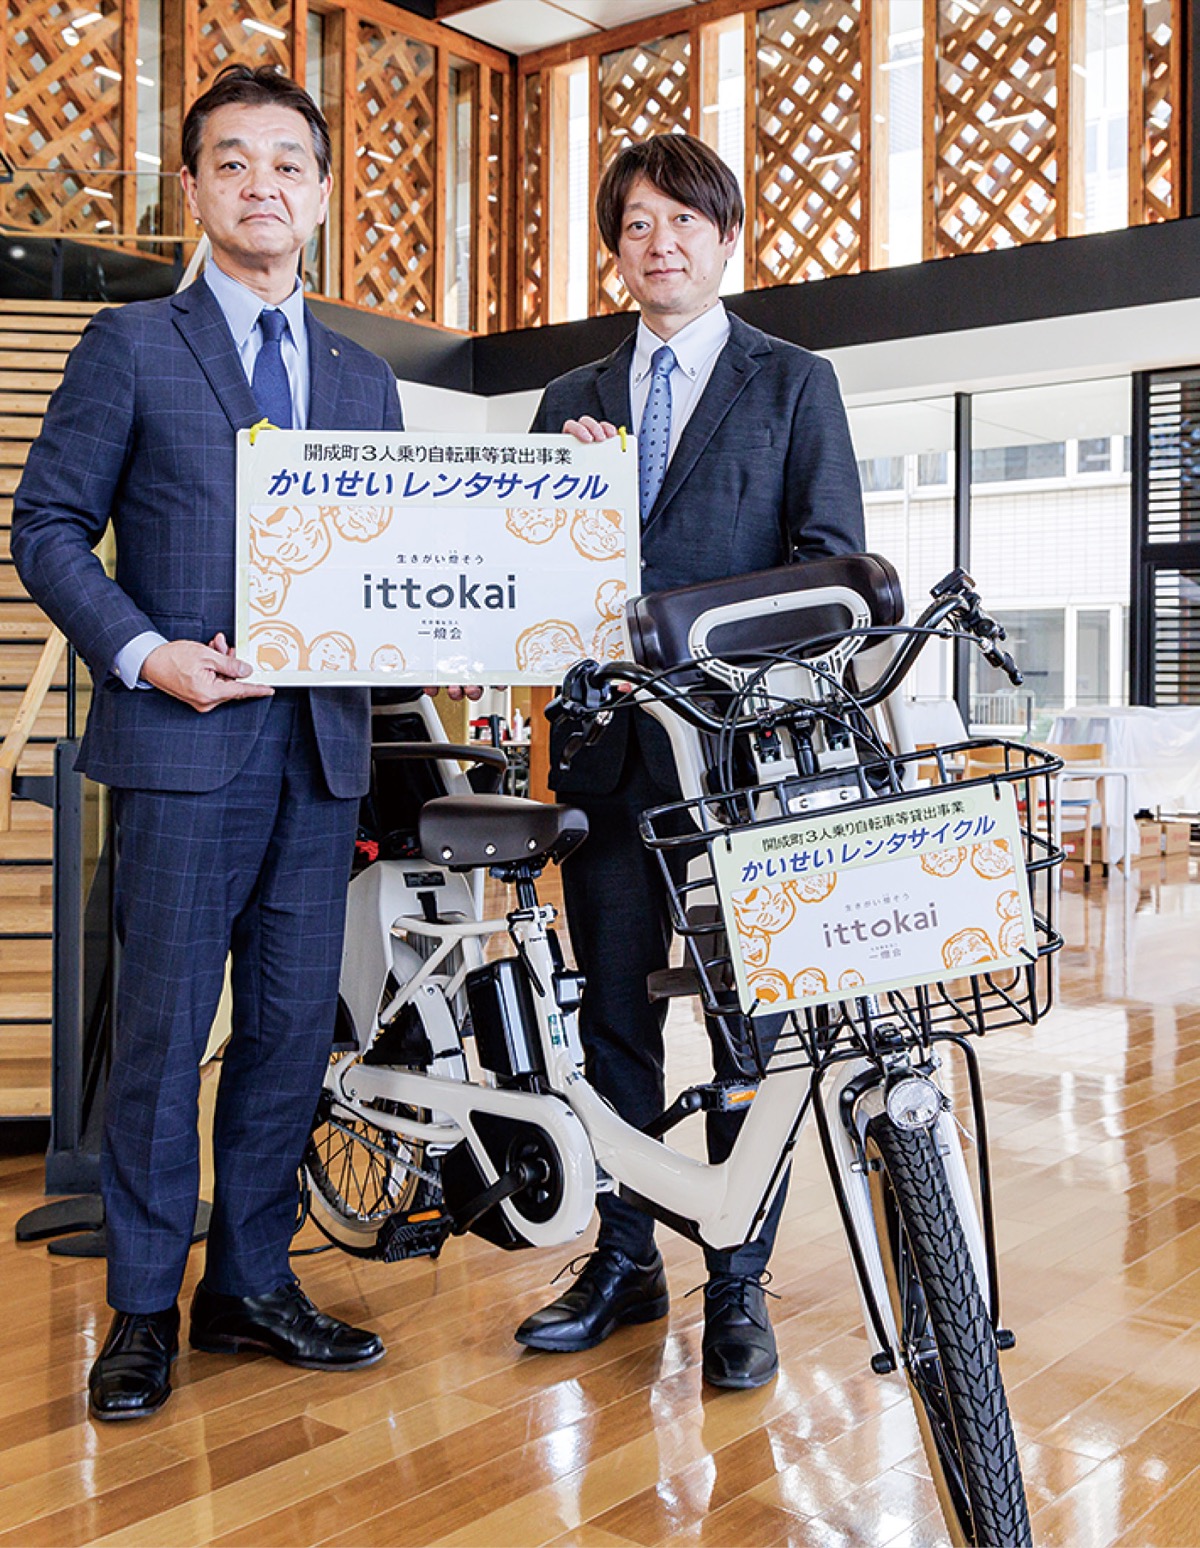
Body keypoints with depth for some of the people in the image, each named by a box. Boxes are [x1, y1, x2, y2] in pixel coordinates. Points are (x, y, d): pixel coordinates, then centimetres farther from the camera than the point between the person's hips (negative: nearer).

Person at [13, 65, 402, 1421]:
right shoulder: (131, 348, 5)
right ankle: (144, 1309, 14)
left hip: (320, 745, 4)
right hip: (183, 741, -4)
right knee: (162, 1031, -1)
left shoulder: (364, 382, 18)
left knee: (292, 1029, 8)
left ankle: (252, 1284, 23)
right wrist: (141, 652, -13)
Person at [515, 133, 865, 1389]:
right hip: (608, 739, 4)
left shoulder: (793, 383, 8)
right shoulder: (573, 400, 19)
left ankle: (737, 1284, 12)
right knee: (613, 1011, 9)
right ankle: (623, 1260, 23)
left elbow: (830, 560, -1)